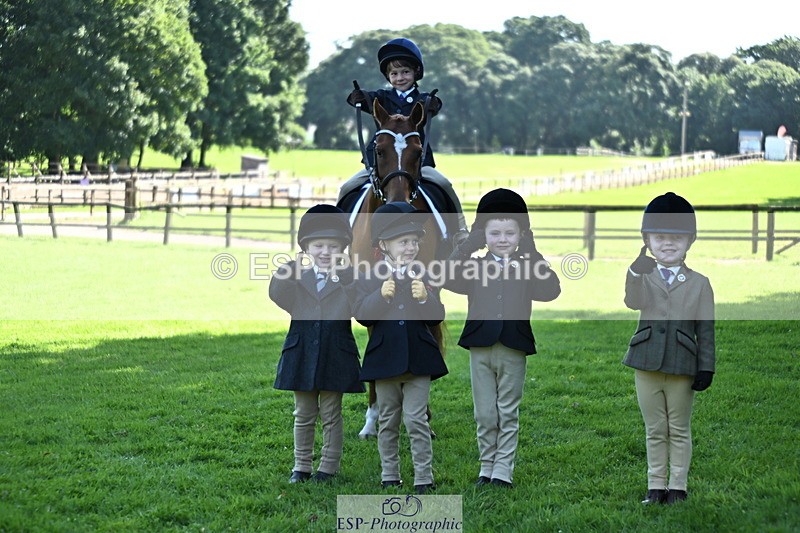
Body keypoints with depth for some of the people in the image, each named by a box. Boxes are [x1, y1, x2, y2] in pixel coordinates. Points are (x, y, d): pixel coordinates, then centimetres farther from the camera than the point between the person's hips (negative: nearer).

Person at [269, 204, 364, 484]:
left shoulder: (348, 278, -2)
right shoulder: (296, 276, 3)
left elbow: (359, 309, -16)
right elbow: (277, 296, -14)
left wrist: (340, 279, -23)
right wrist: (285, 271, -24)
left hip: (335, 357, -2)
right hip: (302, 354, 2)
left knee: (331, 416, 7)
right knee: (303, 415, 12)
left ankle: (328, 467, 16)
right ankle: (301, 466, 20)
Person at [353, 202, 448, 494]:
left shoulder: (424, 278, 3)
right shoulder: (370, 279, 0)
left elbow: (437, 317, -2)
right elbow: (362, 316, -9)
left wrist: (424, 298, -20)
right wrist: (381, 295, -22)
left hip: (418, 359, -1)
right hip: (384, 358, 1)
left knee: (416, 420, -5)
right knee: (387, 421, 11)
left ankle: (424, 478, 1)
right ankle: (389, 476, 20)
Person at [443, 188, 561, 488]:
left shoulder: (527, 269, 3)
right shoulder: (475, 269, 4)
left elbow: (551, 290, -13)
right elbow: (448, 278, -13)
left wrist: (532, 253, -11)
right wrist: (469, 244, -10)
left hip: (514, 351, -1)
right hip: (480, 349, 1)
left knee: (508, 413, 5)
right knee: (485, 415, 8)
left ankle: (503, 470, 11)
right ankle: (487, 467, 19)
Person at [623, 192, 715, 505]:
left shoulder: (699, 284, 2)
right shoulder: (643, 277, 3)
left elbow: (706, 330, 2)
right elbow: (633, 302, -21)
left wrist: (705, 368, -3)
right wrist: (635, 273, -40)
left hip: (683, 367, -1)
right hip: (647, 364, 1)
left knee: (679, 430, 7)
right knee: (655, 430, 9)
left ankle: (677, 486, 14)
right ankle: (656, 485, 16)